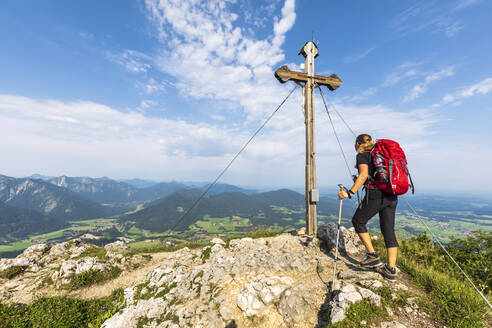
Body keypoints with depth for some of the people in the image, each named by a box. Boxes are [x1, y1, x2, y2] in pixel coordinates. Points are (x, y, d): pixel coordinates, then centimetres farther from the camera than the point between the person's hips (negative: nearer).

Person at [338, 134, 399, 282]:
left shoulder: (362, 155, -2)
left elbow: (364, 174, -19)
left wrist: (350, 192, -22)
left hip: (375, 194, -7)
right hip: (392, 196, 8)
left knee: (358, 221, 12)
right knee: (389, 231, 10)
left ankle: (372, 256, 12)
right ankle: (391, 270, 15)